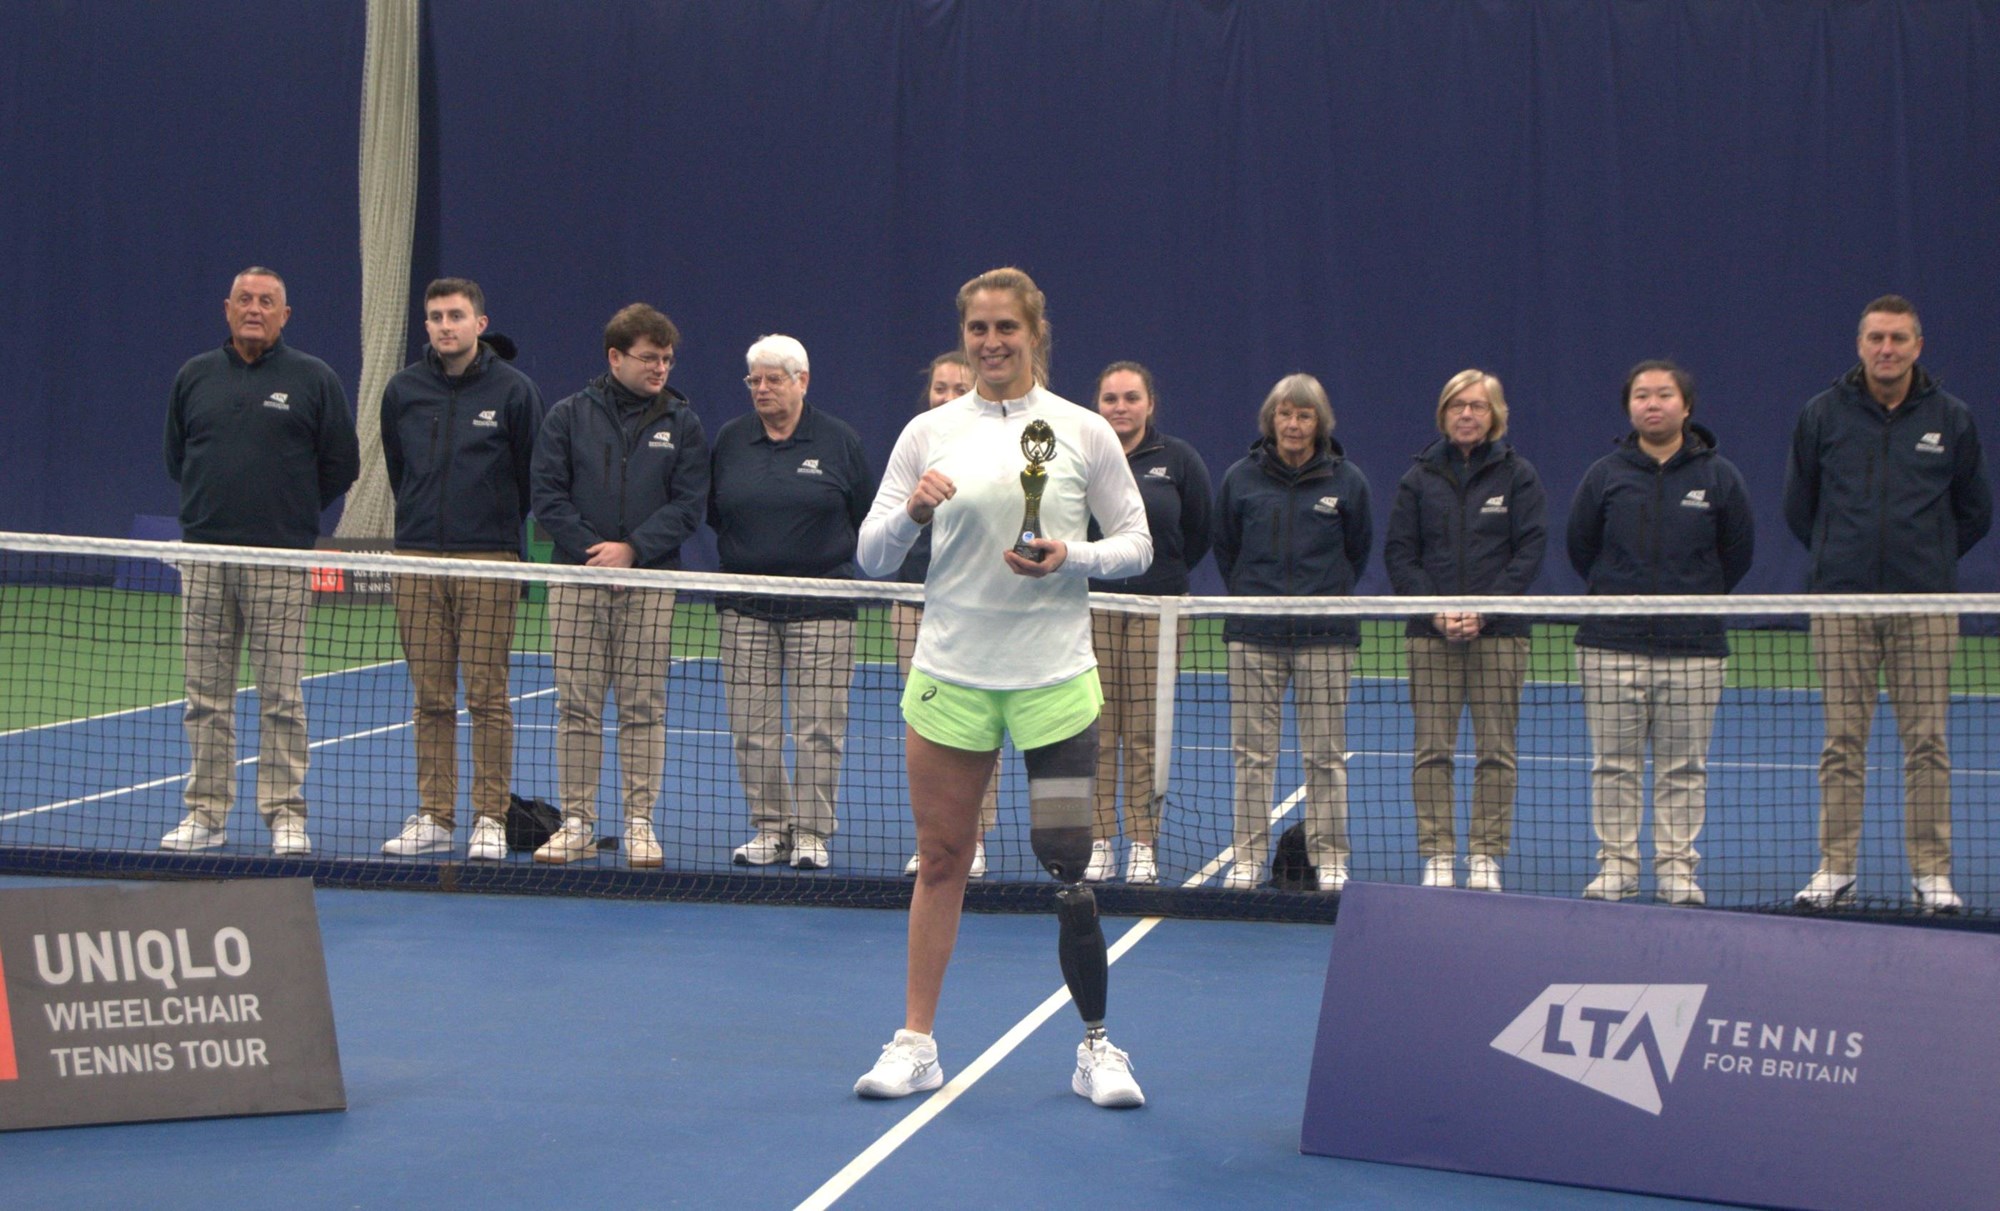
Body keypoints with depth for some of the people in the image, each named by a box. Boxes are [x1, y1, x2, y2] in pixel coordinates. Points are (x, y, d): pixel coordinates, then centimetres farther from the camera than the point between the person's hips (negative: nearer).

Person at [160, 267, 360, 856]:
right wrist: (210, 506, 16)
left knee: (281, 697, -2)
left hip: (280, 560, -3)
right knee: (206, 696, 5)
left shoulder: (314, 379, 3)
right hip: (204, 554, 3)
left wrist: (294, 511, 8)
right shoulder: (194, 376, 12)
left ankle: (285, 813, 4)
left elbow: (341, 463, 6)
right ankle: (206, 812, 12)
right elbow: (176, 455, 22)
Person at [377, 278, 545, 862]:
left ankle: (490, 819, 2)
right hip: (418, 559, 3)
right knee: (430, 697, 5)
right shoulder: (403, 389, 9)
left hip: (488, 561, -3)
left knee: (487, 695, -4)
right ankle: (433, 816, 11)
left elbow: (531, 475, 6)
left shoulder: (512, 390, -1)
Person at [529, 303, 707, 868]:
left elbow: (688, 504, 1)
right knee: (577, 704, 0)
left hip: (651, 580, 0)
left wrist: (632, 549, -12)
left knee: (644, 706, 1)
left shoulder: (682, 423, 7)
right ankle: (577, 824, 5)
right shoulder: (568, 416, 7)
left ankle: (640, 823, 6)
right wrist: (593, 551, -10)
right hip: (577, 579, 0)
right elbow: (548, 497, 1)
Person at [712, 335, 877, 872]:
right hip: (745, 605, 3)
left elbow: (867, 518, 8)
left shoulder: (839, 440, 3)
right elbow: (712, 515, 18)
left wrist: (837, 557, 4)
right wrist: (738, 559, 11)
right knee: (752, 723, 1)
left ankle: (812, 832, 4)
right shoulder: (730, 440, 10)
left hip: (822, 604, -3)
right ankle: (769, 827, 11)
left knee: (818, 725, -3)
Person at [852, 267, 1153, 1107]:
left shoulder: (1083, 431, 2)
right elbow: (872, 556, 4)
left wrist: (1072, 557, -13)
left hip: (1055, 675, -1)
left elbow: (1136, 545, 5)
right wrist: (914, 512, -17)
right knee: (941, 858, 6)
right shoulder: (929, 433, 5)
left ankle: (1097, 1046, 12)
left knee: (1068, 865, -3)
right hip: (950, 673, 1)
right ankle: (915, 1043, 16)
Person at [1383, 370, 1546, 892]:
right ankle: (1437, 856, 4)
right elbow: (1398, 553, 4)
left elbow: (1530, 550, -2)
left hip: (1499, 632, -1)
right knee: (1432, 749, -1)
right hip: (1430, 633, 1)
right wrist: (1435, 609, -11)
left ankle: (1486, 856, 6)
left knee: (1496, 750, 0)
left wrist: (1483, 609, -13)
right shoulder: (1421, 476, 8)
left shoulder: (1517, 475, 4)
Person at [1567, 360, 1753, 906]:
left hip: (1694, 649, 0)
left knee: (1684, 768, 3)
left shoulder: (1718, 477, 3)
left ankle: (1677, 868, 10)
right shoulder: (1605, 474, 4)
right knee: (1614, 765, 2)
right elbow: (1580, 548, 13)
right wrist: (1616, 594, 12)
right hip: (1611, 645, 1)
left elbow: (1738, 554, 10)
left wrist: (1697, 597, 10)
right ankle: (1616, 865, 9)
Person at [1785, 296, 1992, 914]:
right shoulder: (1823, 414, 4)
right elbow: (1798, 504, 14)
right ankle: (1835, 867, 8)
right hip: (1841, 604, 0)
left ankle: (1932, 871, 7)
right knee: (1842, 740, 2)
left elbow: (1975, 511, 15)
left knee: (1926, 740, 1)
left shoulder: (1951, 418, 5)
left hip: (1925, 603, 0)